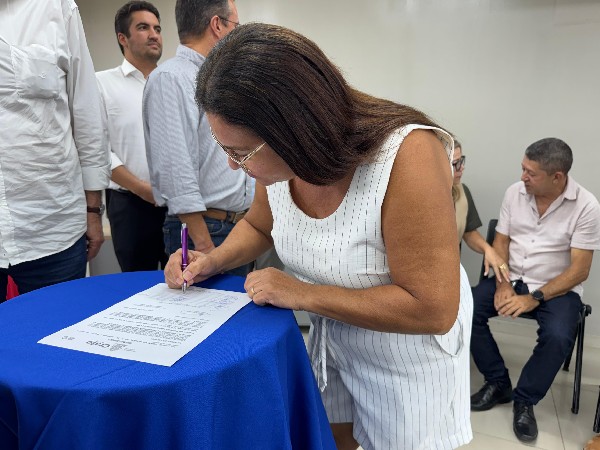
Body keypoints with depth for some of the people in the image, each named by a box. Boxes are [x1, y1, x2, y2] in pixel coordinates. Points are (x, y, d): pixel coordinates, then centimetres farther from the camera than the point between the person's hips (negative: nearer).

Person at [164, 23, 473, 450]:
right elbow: (259, 226, 7)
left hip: (407, 354, -5)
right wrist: (213, 261, -12)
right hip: (331, 340, 6)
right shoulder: (280, 160, -14)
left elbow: (432, 309, -32)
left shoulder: (408, 156, -34)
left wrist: (301, 294, -29)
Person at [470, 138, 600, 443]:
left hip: (558, 288, -3)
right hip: (512, 278, 4)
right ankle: (498, 384, 1)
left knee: (557, 337, -31)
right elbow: (500, 242, 1)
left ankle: (525, 400, -4)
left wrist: (535, 298, -23)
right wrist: (503, 285, -14)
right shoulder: (515, 192, -4)